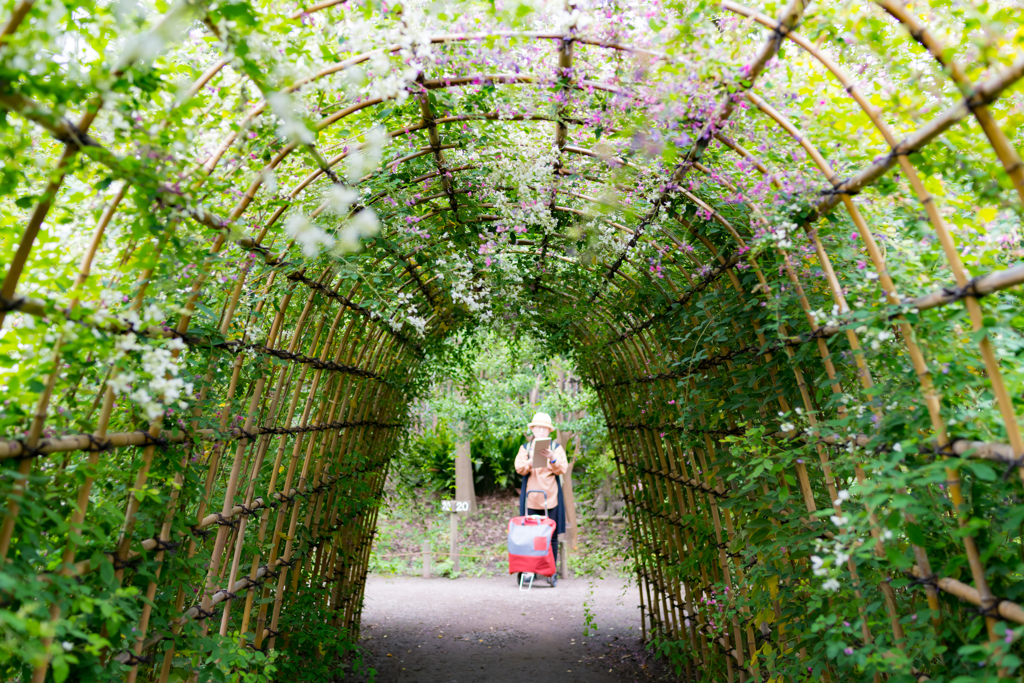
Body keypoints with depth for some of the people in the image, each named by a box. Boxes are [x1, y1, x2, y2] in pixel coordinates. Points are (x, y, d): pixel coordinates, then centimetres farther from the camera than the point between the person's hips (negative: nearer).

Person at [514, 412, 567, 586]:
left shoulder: (556, 448, 10)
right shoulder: (525, 448, 11)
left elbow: (562, 469, 0)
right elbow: (519, 467, -3)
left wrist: (552, 459, -19)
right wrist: (530, 462, -23)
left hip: (551, 497, 0)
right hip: (530, 498, 0)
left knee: (551, 536, 1)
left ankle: (552, 572, 10)